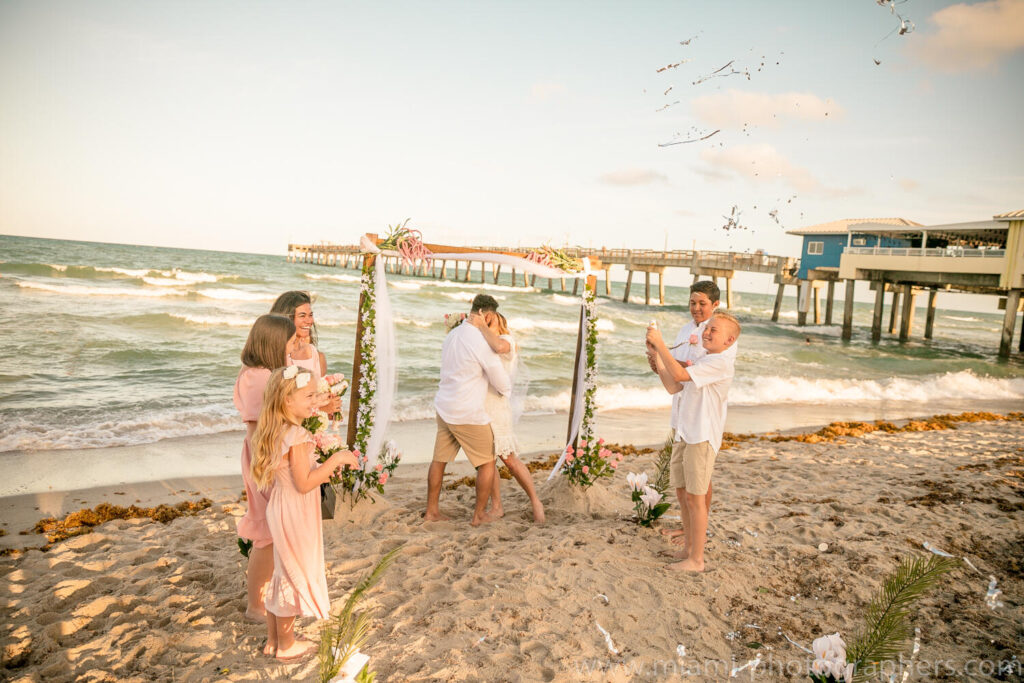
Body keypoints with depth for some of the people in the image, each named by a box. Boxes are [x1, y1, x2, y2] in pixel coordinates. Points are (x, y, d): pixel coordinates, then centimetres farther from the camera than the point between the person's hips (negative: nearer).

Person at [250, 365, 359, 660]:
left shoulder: (278, 433, 3)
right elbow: (304, 484, -27)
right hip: (295, 517, -9)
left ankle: (273, 640, 36)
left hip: (280, 510, 9)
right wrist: (335, 459, -24)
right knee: (293, 577, 8)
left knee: (282, 574, 21)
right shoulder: (297, 436, -26)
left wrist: (323, 470, 12)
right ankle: (287, 646, 25)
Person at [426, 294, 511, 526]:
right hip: (468, 414, -8)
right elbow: (502, 383, -11)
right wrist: (507, 389, 14)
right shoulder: (482, 343, -20)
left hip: (444, 409, 8)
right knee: (487, 463, 10)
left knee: (439, 460, 19)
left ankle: (431, 511, 28)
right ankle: (479, 515, 16)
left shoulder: (451, 336, 8)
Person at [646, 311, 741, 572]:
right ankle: (690, 546, 29)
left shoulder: (721, 362, -14)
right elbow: (673, 387, 16)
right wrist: (657, 358, 8)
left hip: (703, 436, -9)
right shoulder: (703, 361, 18)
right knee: (682, 492, 15)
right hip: (685, 434, 9)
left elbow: (679, 374, -25)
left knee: (695, 496, -4)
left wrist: (660, 343, -20)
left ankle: (697, 559, 6)